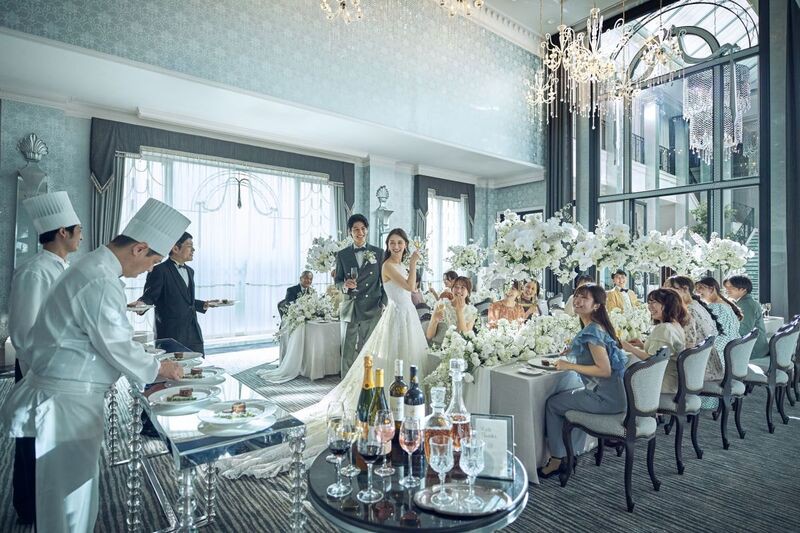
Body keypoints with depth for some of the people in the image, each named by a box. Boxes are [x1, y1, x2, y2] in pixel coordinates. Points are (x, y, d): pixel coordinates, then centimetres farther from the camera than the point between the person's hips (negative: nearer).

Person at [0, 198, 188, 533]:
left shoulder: (94, 267, 7)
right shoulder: (100, 282, -25)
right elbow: (117, 346, -20)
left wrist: (149, 367, 15)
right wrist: (158, 369, -4)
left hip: (70, 395, 10)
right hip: (67, 402, -10)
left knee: (80, 490, 22)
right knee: (70, 503, 7)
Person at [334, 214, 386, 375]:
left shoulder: (379, 253, 5)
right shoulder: (342, 255, 7)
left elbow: (385, 281, 8)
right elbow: (337, 280, 13)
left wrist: (383, 306, 0)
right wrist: (345, 285, -10)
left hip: (373, 308, 0)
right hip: (351, 309, 1)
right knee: (348, 350, 1)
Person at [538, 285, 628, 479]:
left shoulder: (592, 331, -20)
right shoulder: (597, 326, 10)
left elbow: (605, 370, -25)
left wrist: (570, 366, -18)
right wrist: (573, 349, 12)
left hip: (605, 398, -10)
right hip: (613, 394, 10)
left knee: (552, 403, 4)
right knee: (564, 398, 26)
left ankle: (556, 460, 18)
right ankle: (569, 455, 31)